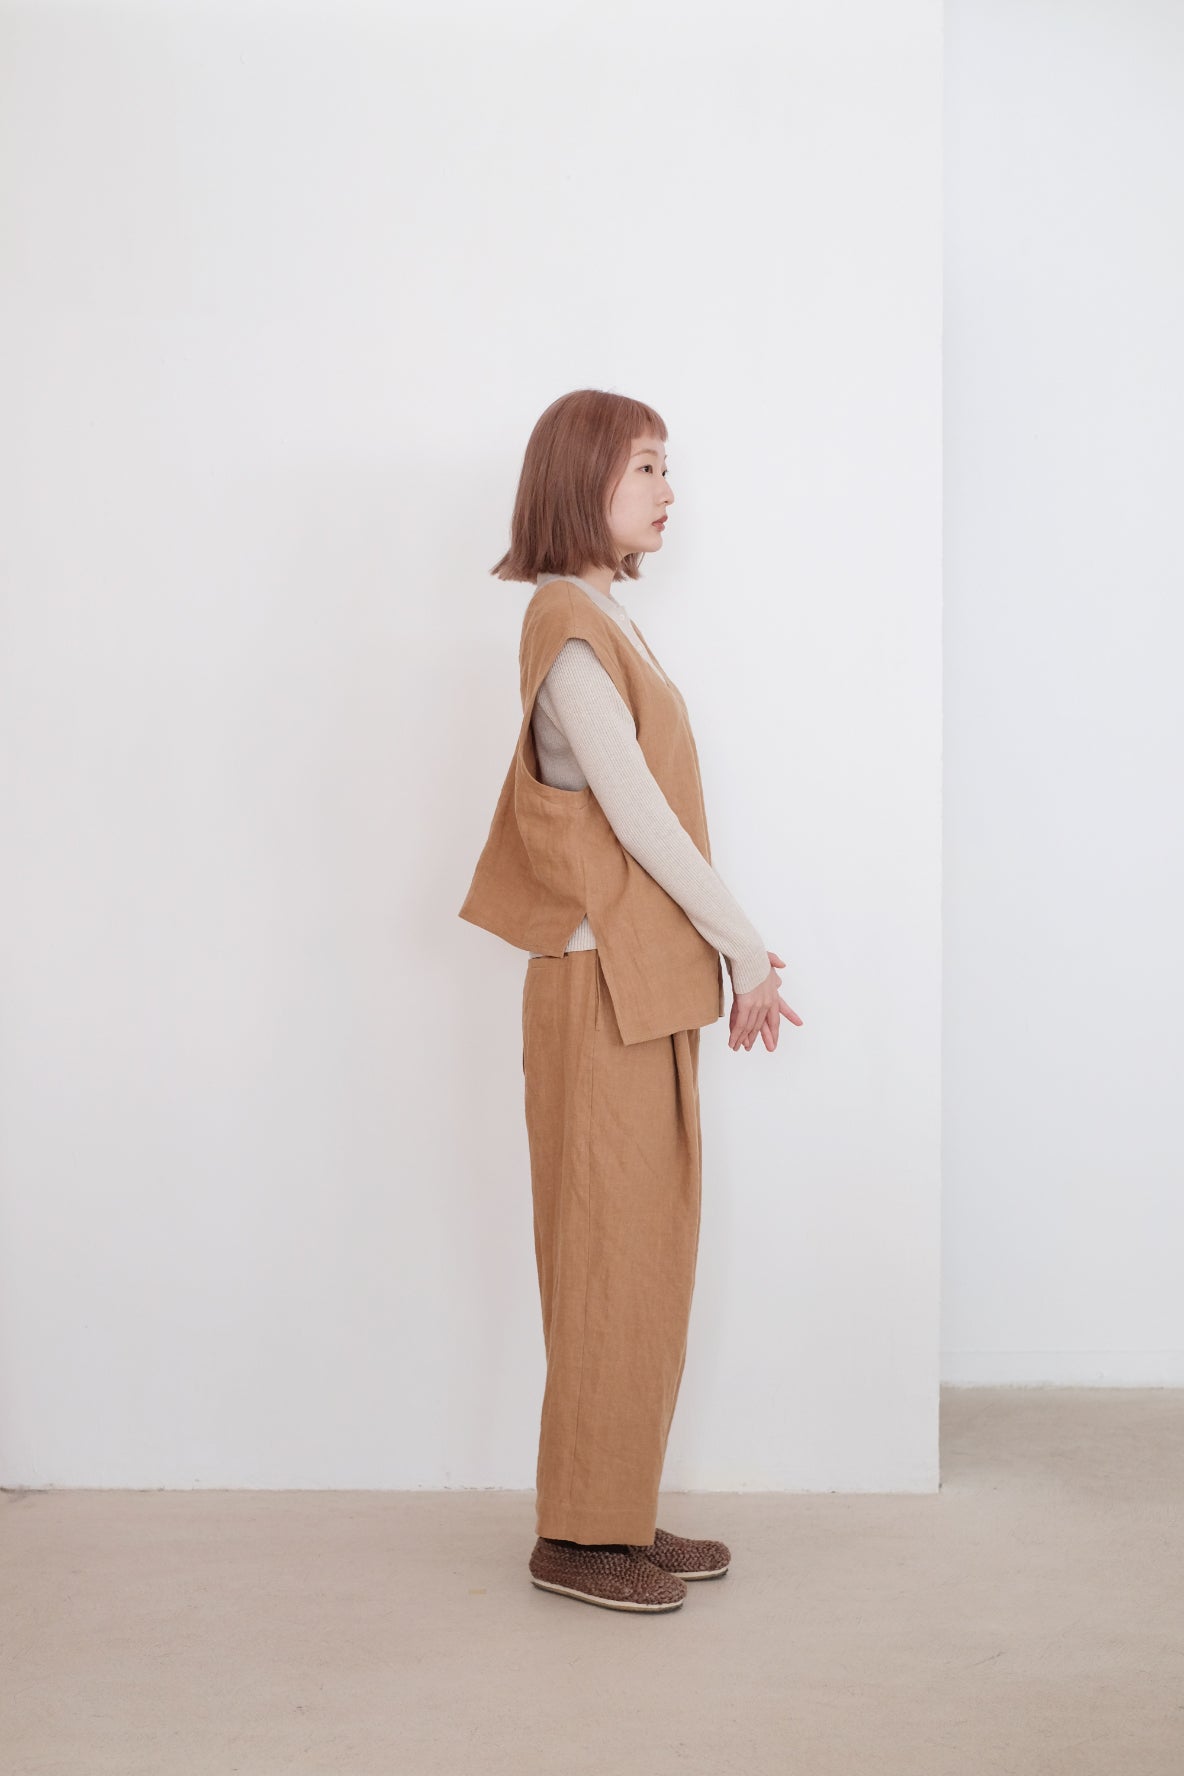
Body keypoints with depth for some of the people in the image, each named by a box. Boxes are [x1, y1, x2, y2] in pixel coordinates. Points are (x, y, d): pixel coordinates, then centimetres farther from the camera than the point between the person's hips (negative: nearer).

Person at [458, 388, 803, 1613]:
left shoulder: (597, 622, 16)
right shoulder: (570, 627, -14)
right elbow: (638, 815, -17)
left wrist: (729, 958, 13)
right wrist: (747, 952, -10)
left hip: (643, 984, 9)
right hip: (608, 987, -9)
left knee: (640, 1257, 13)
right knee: (613, 1260, -1)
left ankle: (621, 1516, 23)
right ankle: (581, 1535, 11)